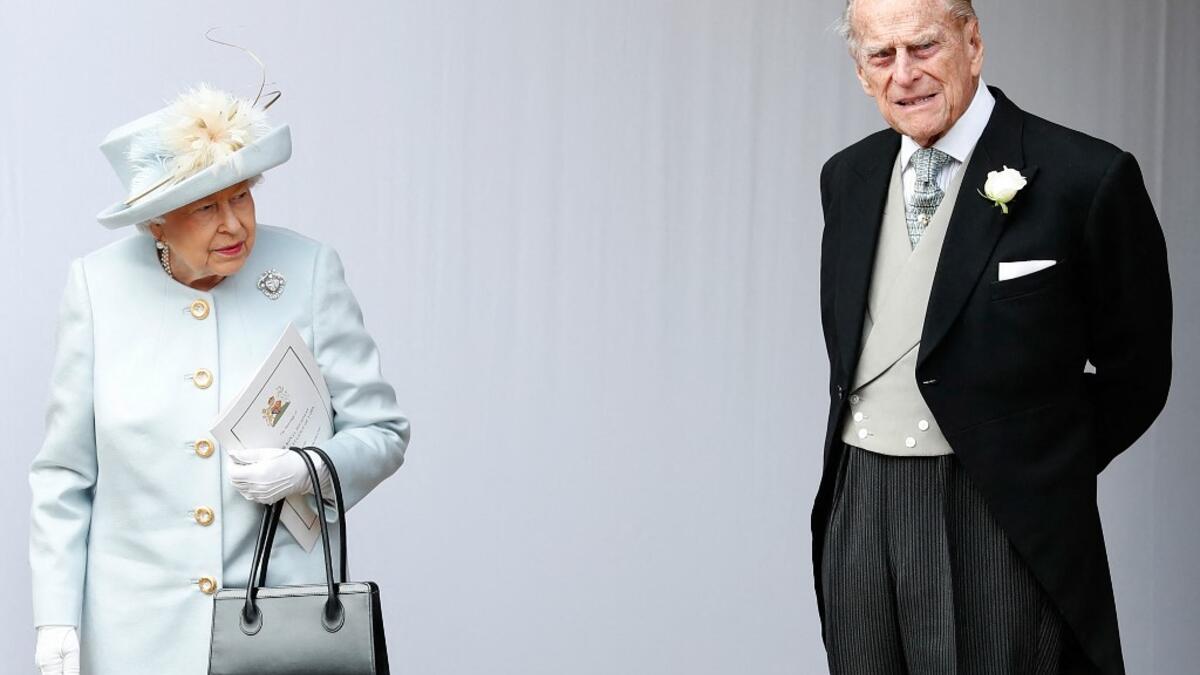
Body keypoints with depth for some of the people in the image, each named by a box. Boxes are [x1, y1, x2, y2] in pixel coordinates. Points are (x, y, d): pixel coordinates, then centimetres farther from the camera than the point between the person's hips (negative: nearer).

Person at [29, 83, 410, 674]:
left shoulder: (308, 271, -3)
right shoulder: (99, 286, -1)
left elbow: (382, 433, 2)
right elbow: (64, 474, 3)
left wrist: (308, 469, -17)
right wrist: (56, 622, -1)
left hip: (285, 621, 0)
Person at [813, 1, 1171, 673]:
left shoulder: (1087, 180, -9)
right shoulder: (847, 177, 10)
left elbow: (1134, 373, -1)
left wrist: (1042, 472, 4)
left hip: (1003, 523, -5)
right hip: (856, 514, 5)